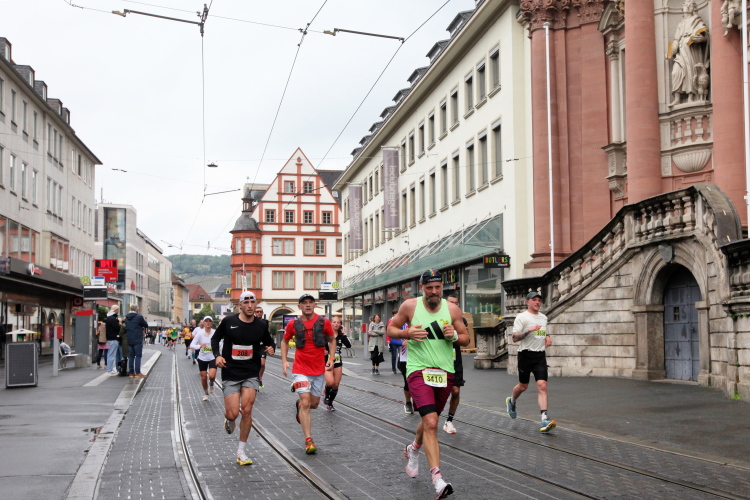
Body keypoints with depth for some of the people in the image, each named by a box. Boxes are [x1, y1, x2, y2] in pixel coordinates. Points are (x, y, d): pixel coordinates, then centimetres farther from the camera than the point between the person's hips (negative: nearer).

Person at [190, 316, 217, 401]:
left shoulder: (215, 333, -6)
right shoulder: (199, 333, -7)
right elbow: (192, 345, -12)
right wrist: (199, 346, -31)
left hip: (212, 358, -1)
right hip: (202, 358, 1)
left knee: (212, 376, -19)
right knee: (203, 377, 6)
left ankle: (211, 384, 17)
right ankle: (205, 393, 31)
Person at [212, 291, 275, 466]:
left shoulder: (261, 326, 2)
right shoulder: (228, 322, -3)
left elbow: (268, 341, 18)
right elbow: (215, 339, 10)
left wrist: (271, 348, -6)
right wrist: (217, 355, -7)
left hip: (251, 374, 1)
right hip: (231, 373, -1)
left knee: (247, 410, -9)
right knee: (233, 413, -9)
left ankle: (241, 451, 7)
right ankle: (228, 418, 32)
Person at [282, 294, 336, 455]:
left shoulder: (324, 322, -3)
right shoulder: (293, 324, -3)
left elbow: (332, 340, 11)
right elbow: (285, 341, 12)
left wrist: (331, 358, 0)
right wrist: (284, 361, 3)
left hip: (319, 369, 2)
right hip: (301, 369, -2)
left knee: (314, 404, 12)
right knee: (306, 402, -13)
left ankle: (299, 406, 48)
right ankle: (308, 440, -10)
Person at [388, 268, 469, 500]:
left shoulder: (452, 309, 2)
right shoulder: (410, 306, -4)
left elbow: (465, 339, 10)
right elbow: (391, 329, 6)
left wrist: (454, 336, -13)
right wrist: (407, 333, -15)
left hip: (445, 372, 4)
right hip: (418, 370, -4)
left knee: (429, 420, 20)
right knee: (431, 424, -19)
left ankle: (413, 450, 52)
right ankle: (437, 480, -22)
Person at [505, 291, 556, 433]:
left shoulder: (543, 318, 13)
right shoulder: (522, 317, -6)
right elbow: (515, 338, -13)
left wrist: (547, 337, 9)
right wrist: (528, 330, -26)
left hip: (540, 356, 4)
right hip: (526, 355, -4)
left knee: (542, 386, -10)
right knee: (523, 386, 9)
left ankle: (544, 419, -17)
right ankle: (511, 401, 43)